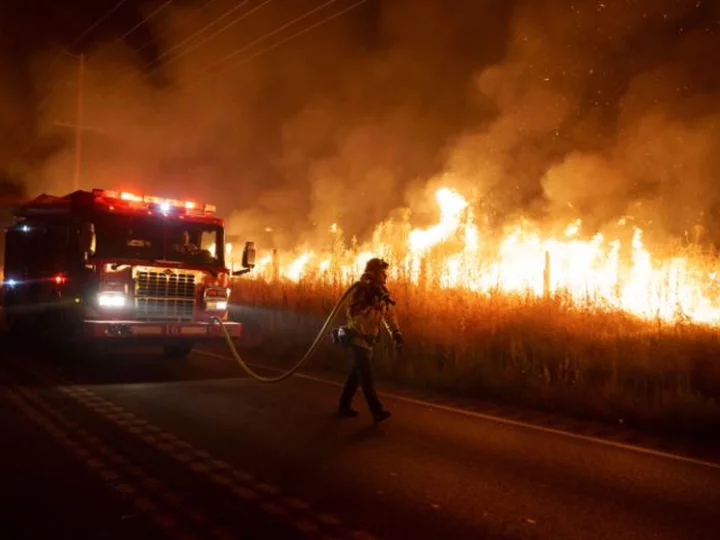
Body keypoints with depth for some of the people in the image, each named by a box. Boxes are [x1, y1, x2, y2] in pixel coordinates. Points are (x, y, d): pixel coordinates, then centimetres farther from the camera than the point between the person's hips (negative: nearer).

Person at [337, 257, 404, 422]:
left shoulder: (381, 292, 6)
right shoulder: (361, 290, -17)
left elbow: (389, 314, 9)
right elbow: (352, 314, -29)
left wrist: (396, 333, -3)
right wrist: (374, 305, -35)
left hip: (369, 339, 8)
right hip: (358, 338, -8)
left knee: (357, 373, 14)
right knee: (366, 375, -10)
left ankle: (344, 406, 24)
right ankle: (377, 411, -13)